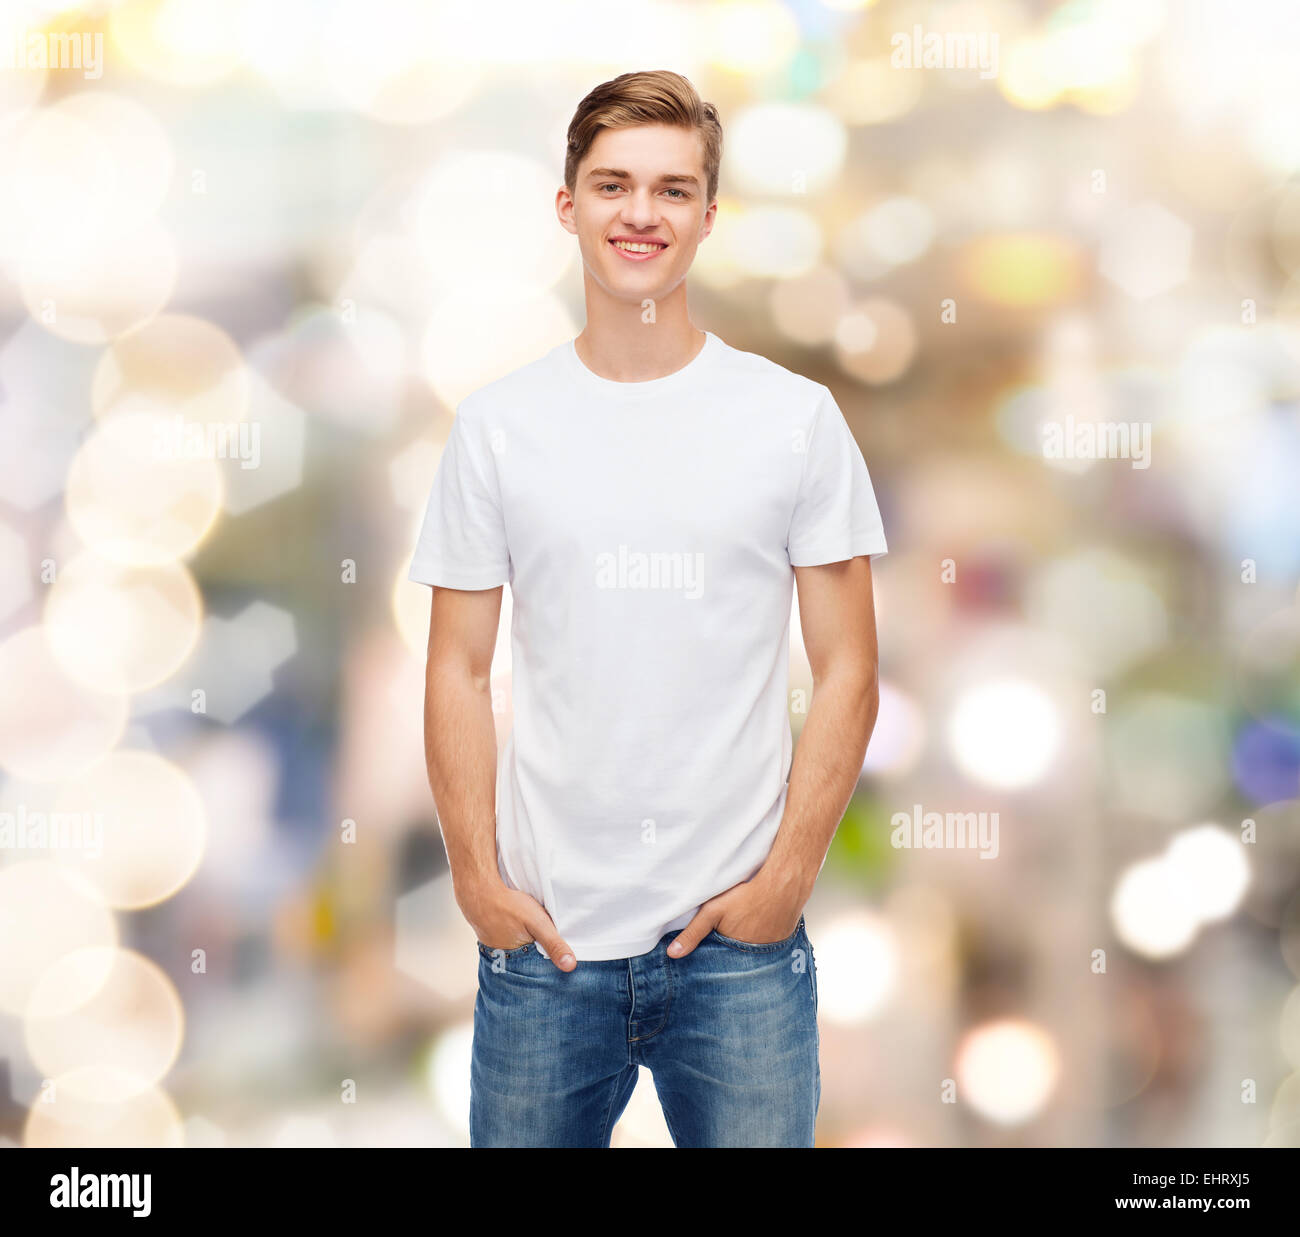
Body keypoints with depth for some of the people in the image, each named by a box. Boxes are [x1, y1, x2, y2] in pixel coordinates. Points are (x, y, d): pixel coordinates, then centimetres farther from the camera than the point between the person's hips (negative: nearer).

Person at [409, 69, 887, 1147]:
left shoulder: (797, 418, 1)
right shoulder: (496, 425, 4)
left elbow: (847, 673, 1)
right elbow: (459, 672, 6)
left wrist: (786, 876, -6)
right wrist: (477, 877, -2)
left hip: (739, 938, -1)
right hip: (543, 937, 1)